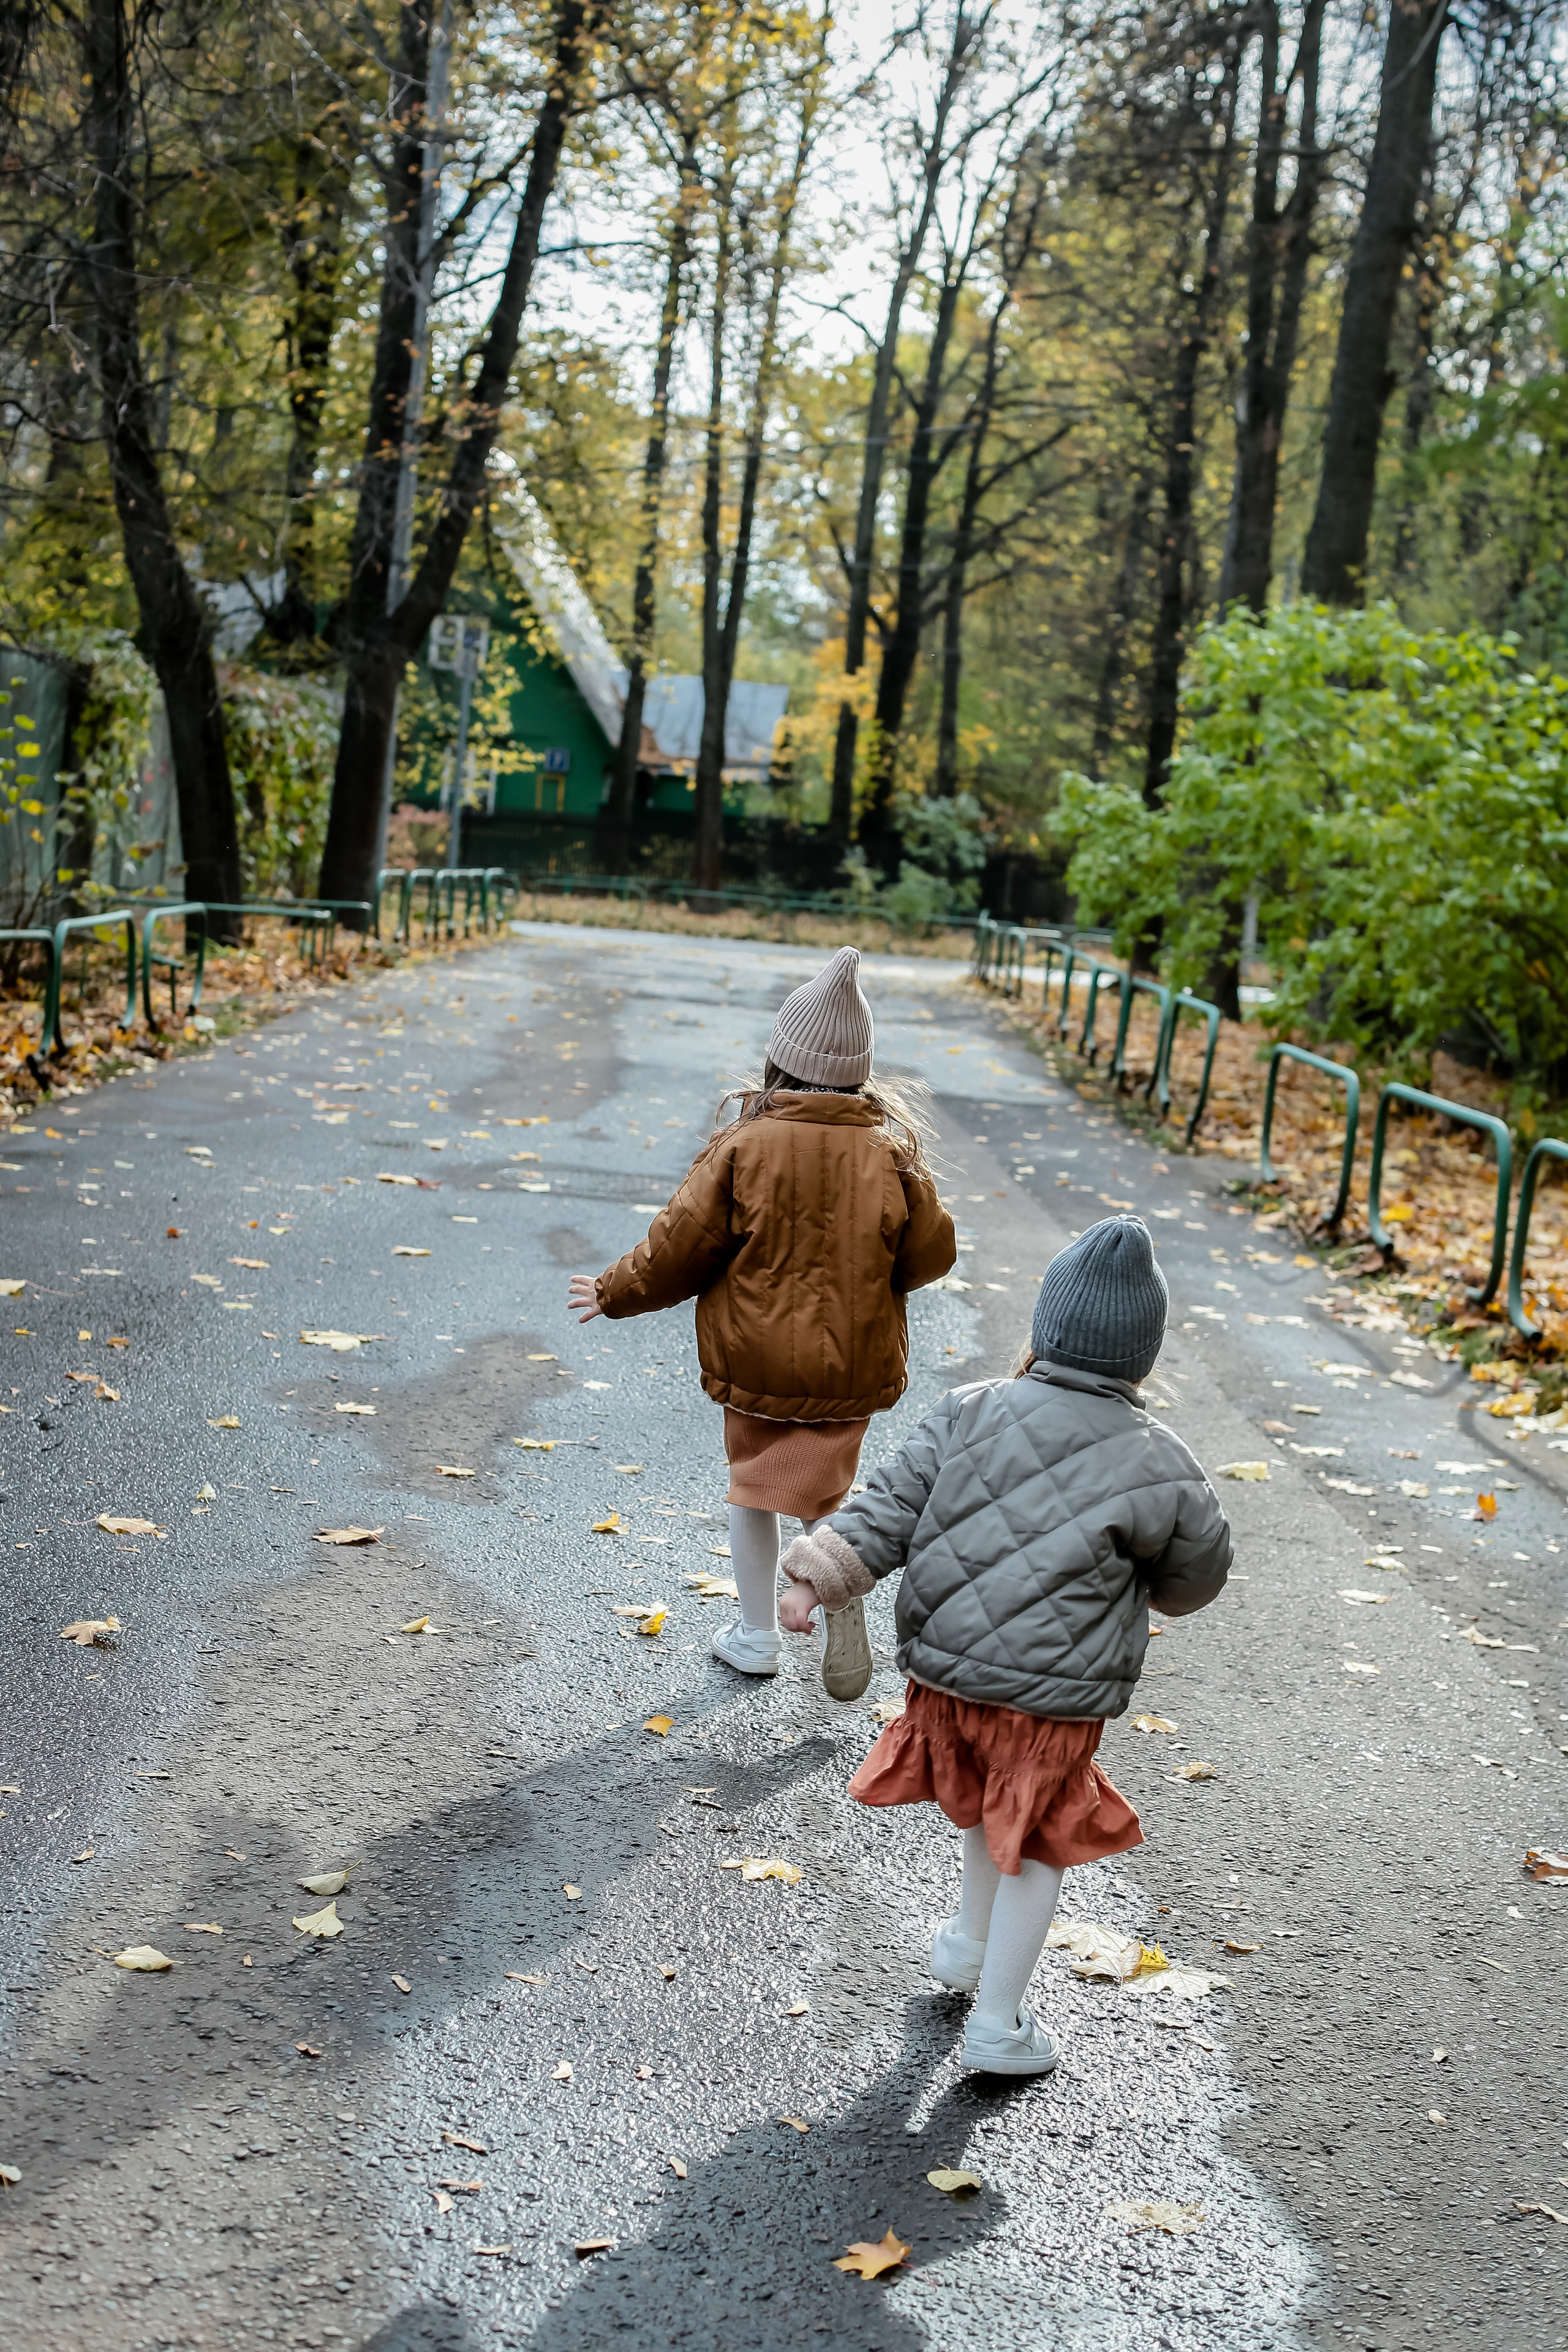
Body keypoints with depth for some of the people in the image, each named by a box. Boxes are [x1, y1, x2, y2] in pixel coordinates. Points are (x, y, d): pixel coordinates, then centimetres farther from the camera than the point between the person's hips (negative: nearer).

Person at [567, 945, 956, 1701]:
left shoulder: (742, 1146, -15)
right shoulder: (891, 1154, -10)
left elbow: (680, 1250, -11)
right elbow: (930, 1252, -2)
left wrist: (614, 1293, 6)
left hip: (757, 1360, -1)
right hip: (852, 1364, 1)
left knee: (753, 1482, 19)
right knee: (823, 1489, 17)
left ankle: (757, 1635, 28)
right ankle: (845, 1588, -11)